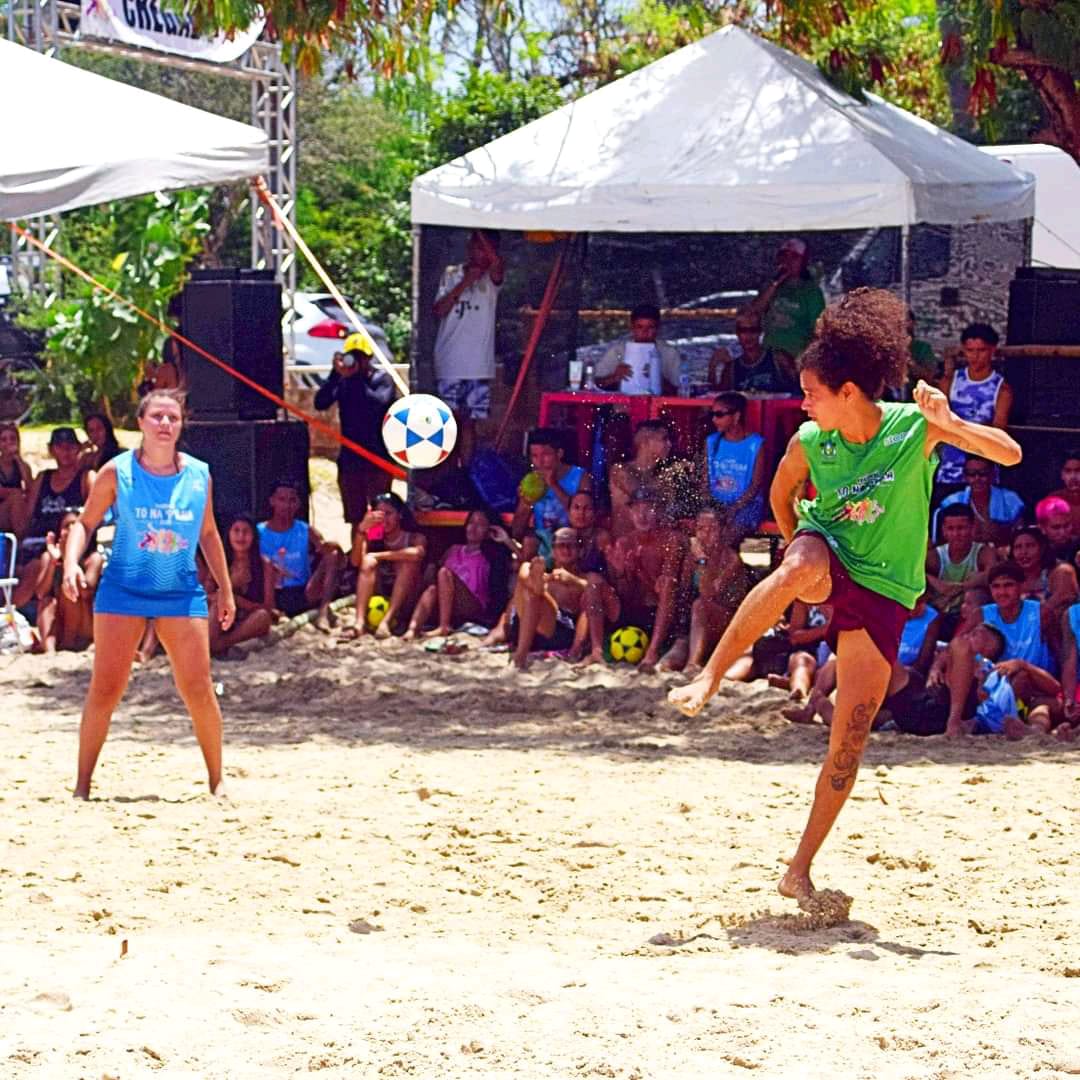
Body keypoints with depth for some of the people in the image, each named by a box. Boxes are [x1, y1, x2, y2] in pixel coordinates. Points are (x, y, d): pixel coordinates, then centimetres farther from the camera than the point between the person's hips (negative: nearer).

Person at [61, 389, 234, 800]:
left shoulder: (199, 475, 2)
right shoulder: (117, 472, -5)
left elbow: (208, 534, 15)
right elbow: (85, 523, 1)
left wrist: (225, 590, 17)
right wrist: (71, 565, -16)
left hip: (182, 592, 2)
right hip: (123, 591, -2)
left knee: (199, 690, -3)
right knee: (104, 689, -4)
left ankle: (217, 781, 12)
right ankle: (82, 784, 6)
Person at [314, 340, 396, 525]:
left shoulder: (382, 378, -2)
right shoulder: (342, 381, 5)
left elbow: (379, 402, -21)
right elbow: (320, 403, -8)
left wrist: (355, 378, -24)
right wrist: (335, 373, -18)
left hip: (377, 459, -4)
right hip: (349, 458, 4)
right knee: (355, 517, 8)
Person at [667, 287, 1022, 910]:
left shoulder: (915, 428, -14)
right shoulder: (810, 442, -6)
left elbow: (1010, 453, -19)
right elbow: (782, 494, 16)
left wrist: (949, 423, -32)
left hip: (882, 591, -1)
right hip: (826, 558, 1)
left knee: (851, 739, -3)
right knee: (801, 568, -40)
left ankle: (801, 870, 7)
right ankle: (708, 679, -31)